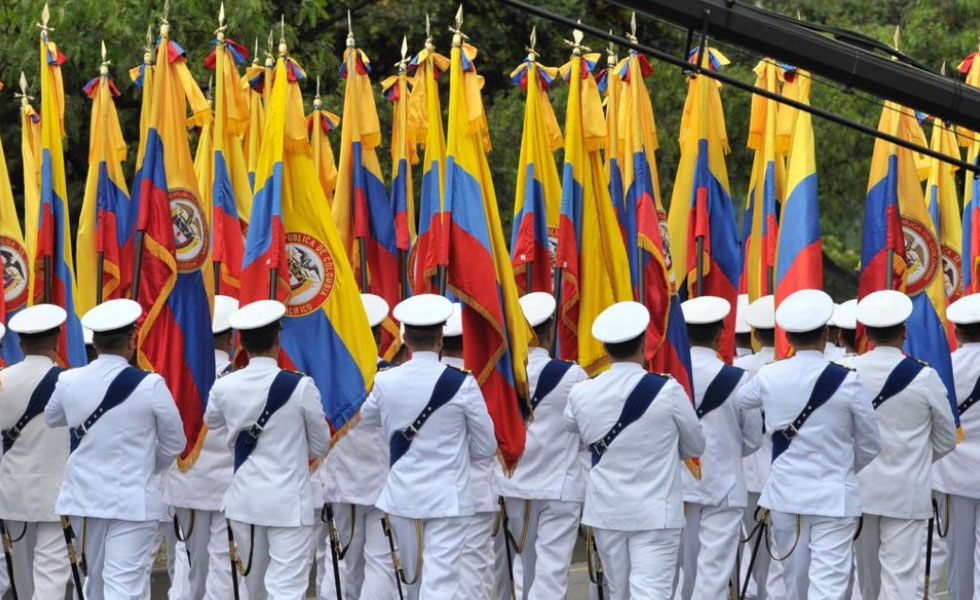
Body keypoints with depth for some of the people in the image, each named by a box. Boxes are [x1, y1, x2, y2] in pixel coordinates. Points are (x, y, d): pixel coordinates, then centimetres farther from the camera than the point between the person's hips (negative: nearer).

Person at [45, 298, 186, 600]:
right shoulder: (150, 385, -14)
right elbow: (174, 443, -2)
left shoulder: (68, 382, -4)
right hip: (133, 499, -4)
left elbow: (51, 420, 17)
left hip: (85, 495, 4)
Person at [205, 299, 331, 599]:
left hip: (244, 498, 4)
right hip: (288, 501, -4)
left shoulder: (224, 387, -4)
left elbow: (211, 421, 19)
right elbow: (320, 445, -1)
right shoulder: (300, 386, -14)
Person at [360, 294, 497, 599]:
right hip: (447, 498, -4)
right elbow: (486, 447, -3)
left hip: (402, 496, 4)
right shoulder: (462, 384, -12)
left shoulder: (385, 382, -3)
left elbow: (366, 417, 19)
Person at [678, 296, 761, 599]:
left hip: (677, 483, 3)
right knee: (713, 571, -1)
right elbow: (752, 439, -2)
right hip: (723, 486, -3)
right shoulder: (738, 379, -11)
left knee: (684, 567, 16)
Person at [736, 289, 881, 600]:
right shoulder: (846, 381, -12)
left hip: (786, 494, 4)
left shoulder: (769, 377, -4)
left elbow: (741, 400, 20)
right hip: (834, 498, -4)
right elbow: (870, 445, -1)